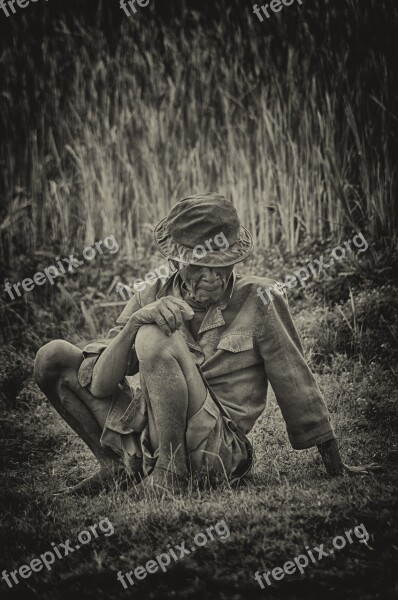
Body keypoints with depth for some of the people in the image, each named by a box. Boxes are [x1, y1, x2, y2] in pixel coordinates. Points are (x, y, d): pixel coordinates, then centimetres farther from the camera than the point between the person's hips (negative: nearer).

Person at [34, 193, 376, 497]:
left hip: (218, 452, -5)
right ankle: (117, 467, 5)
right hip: (149, 435, 5)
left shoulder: (258, 299, -2)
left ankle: (170, 472, -19)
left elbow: (296, 382, 4)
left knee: (155, 340, -27)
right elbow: (99, 385, -4)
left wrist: (335, 467, 8)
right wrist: (135, 322, -22)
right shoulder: (152, 300, 6)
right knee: (53, 357, -2)